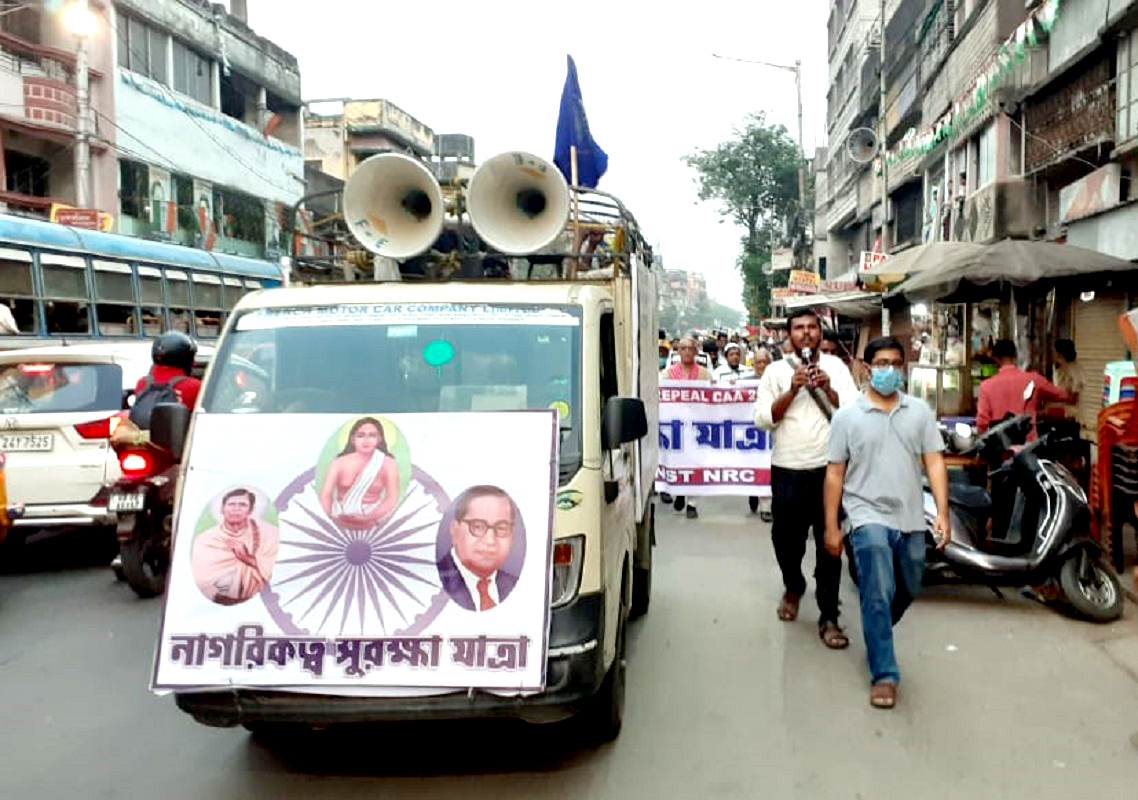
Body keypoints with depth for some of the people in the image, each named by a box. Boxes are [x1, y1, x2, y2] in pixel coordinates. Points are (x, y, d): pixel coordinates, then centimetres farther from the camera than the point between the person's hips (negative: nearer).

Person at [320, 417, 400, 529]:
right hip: (340, 522, 1)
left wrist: (370, 517, -22)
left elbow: (393, 498, -8)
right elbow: (326, 495, -7)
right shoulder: (339, 463, 0)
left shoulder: (388, 464, 0)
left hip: (371, 525, -1)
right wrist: (329, 518, -25)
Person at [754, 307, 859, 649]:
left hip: (828, 469, 0)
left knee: (829, 545, 2)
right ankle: (793, 588, 42)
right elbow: (762, 419, -5)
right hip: (788, 471, 1)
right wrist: (792, 390, -14)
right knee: (786, 540, 13)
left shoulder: (836, 367, 6)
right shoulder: (776, 371, 3)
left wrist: (828, 389, -14)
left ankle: (828, 618, 10)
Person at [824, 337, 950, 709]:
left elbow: (934, 462, 3)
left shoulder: (920, 411, 6)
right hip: (869, 516, -4)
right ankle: (884, 674, -2)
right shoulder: (847, 416, -1)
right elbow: (835, 473, 0)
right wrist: (831, 527, -2)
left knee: (906, 592, 18)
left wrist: (942, 512, -8)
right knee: (878, 595, -11)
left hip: (910, 519, 4)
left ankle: (876, 634, 46)